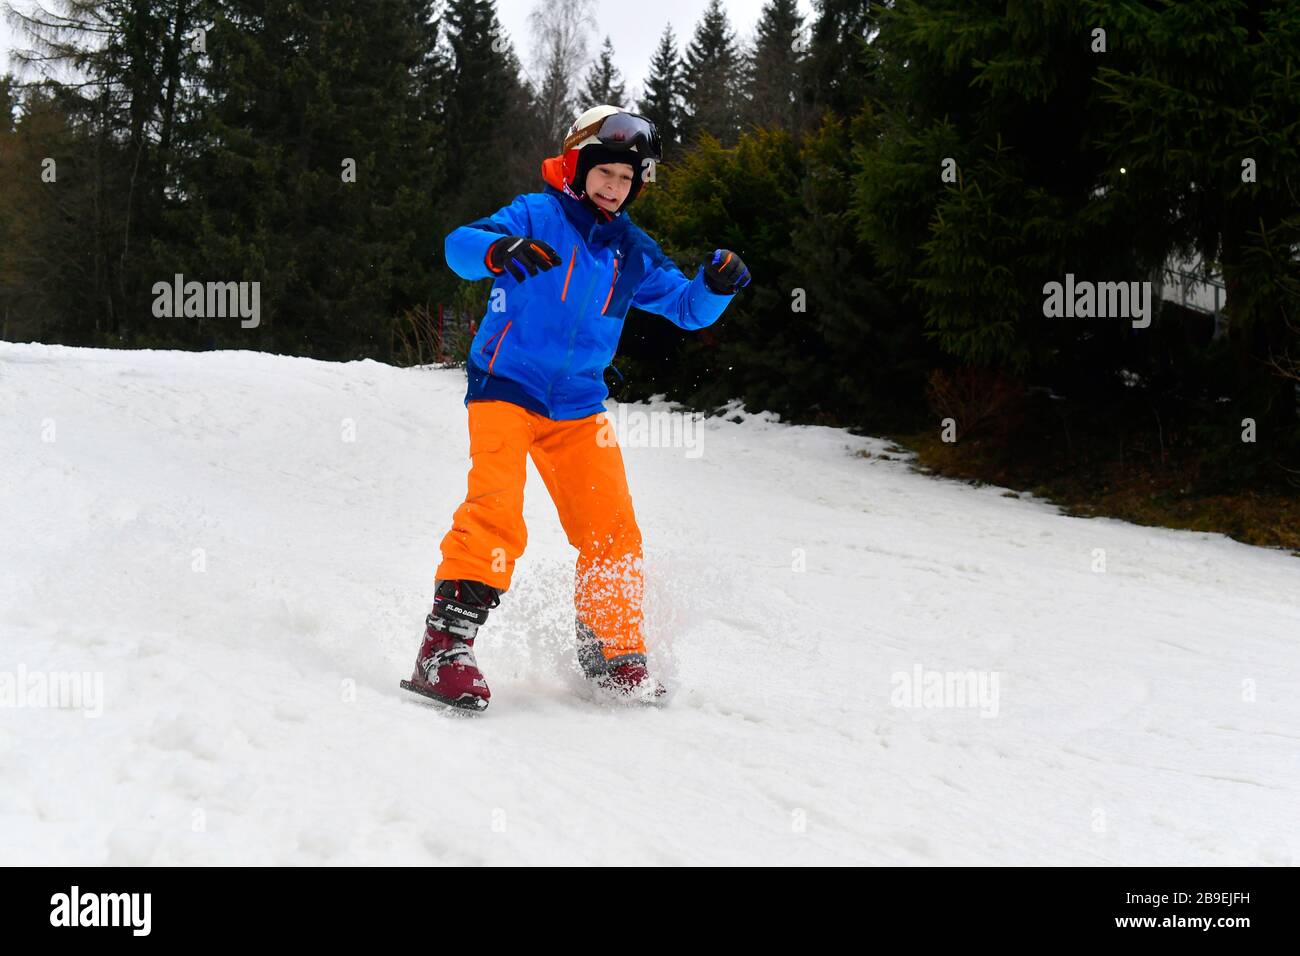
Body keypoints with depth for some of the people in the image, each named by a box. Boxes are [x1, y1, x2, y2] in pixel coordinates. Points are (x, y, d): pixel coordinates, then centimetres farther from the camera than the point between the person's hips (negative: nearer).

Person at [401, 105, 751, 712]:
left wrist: (715, 286, -8)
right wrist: (496, 249, -43)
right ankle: (445, 648, -24)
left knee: (613, 534, 1)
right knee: (495, 516, -24)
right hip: (505, 387, -5)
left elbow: (687, 308, 15)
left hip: (578, 409, 6)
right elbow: (458, 245, -19)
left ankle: (613, 656, 15)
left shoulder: (633, 252, 11)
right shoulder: (538, 216, -5)